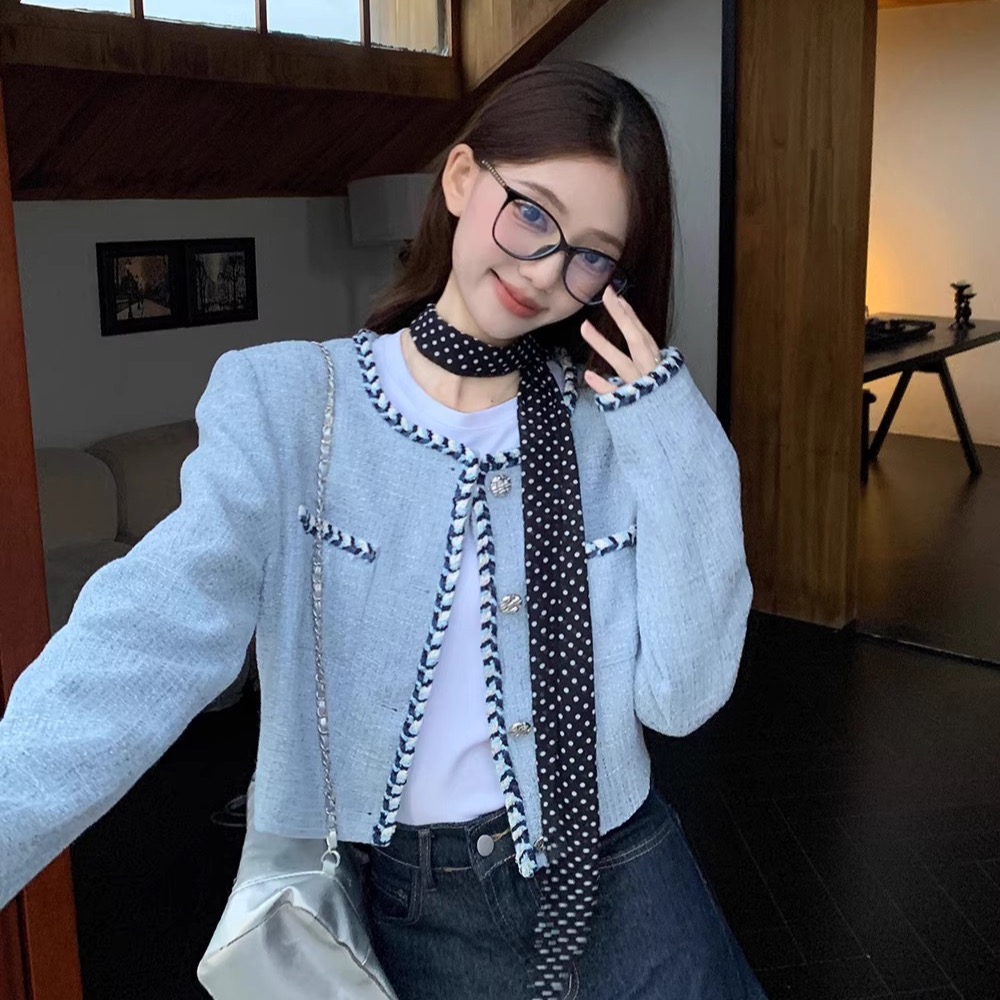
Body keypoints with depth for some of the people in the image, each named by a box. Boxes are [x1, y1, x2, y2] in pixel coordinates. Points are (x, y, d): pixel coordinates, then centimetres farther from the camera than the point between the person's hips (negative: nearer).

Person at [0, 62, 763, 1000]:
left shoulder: (620, 424, -6)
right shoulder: (283, 405, -13)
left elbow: (681, 698, -11)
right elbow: (147, 641, -27)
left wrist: (677, 451, -20)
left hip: (623, 882, 2)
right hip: (415, 906, -1)